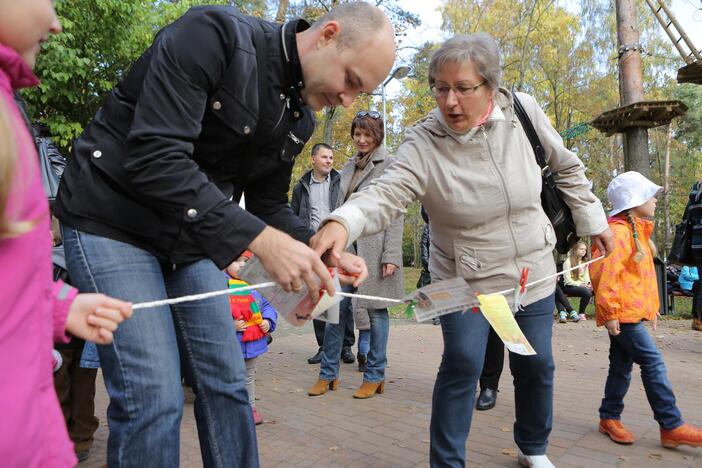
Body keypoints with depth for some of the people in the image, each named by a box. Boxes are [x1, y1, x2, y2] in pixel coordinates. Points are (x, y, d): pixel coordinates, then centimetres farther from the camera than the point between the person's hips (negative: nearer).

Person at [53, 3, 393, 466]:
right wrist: (260, 239, -36)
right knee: (154, 397, -11)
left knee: (226, 382, 7)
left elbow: (268, 204, 10)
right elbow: (154, 157, -30)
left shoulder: (298, 116, 3)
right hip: (113, 221, -6)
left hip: (191, 238, 7)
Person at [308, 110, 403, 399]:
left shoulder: (389, 165, 1)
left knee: (376, 310, 3)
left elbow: (395, 214, -6)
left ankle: (374, 376, 15)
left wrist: (391, 254, -14)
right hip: (345, 245, 5)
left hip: (372, 249, -5)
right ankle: (328, 373, 16)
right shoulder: (349, 167, 19)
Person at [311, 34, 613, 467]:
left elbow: (566, 167, 5)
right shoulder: (423, 144, -21)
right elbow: (385, 194, -38)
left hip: (532, 270, 4)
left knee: (536, 365, 14)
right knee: (462, 364, -12)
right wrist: (343, 222, -58)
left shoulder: (523, 111, -11)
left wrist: (593, 220, 10)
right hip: (464, 279, -3)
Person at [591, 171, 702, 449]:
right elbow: (604, 273, -23)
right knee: (653, 363, -6)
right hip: (623, 314, -10)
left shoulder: (637, 231, 18)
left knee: (622, 365, 13)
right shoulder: (619, 232, -16)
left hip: (633, 312, 10)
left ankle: (609, 418, 23)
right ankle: (671, 427, 2)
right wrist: (609, 313, -22)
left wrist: (651, 308, 24)